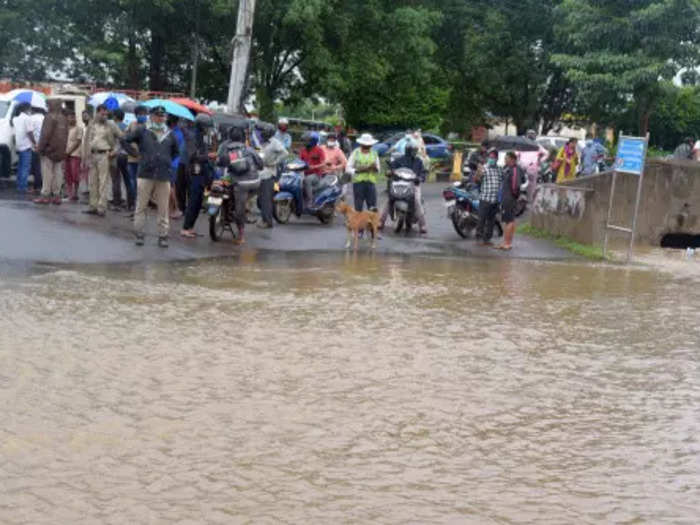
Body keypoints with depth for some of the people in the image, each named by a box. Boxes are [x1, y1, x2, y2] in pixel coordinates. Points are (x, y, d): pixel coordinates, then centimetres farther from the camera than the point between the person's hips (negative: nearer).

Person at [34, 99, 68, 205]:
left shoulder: (50, 117, -12)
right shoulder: (64, 119, 13)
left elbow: (46, 134, -17)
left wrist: (40, 148, -12)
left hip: (49, 149, -8)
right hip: (60, 151, 8)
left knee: (47, 172, -5)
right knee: (57, 172, 7)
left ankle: (45, 196, -6)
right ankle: (56, 195, 7)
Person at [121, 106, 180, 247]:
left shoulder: (169, 134, 14)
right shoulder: (142, 131, 4)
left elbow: (176, 152, 28)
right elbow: (124, 140, 5)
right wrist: (135, 153, 0)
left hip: (164, 177, 2)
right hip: (145, 174, -2)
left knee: (163, 208, 3)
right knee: (141, 206, 1)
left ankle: (163, 236, 9)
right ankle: (139, 234, 9)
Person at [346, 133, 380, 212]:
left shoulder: (374, 153, 12)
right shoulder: (355, 153, 4)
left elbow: (378, 170, 15)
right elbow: (348, 168, 1)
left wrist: (375, 168, -9)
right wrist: (358, 170, -15)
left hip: (371, 182, 2)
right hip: (358, 182, -2)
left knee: (373, 208, -5)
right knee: (358, 208, 0)